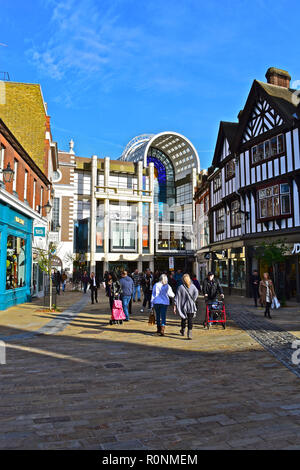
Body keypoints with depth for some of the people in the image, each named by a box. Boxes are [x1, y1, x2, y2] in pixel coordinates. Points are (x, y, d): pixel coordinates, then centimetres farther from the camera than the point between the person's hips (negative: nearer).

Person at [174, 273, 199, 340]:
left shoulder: (180, 287, -3)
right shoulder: (193, 286, 1)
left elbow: (177, 297, -3)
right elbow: (196, 293, -12)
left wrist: (175, 306, 0)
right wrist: (192, 301, -3)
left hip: (183, 306, 1)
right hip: (191, 307, -1)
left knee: (183, 319, 18)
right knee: (190, 320, 0)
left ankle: (182, 331, 35)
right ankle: (189, 333, -12)